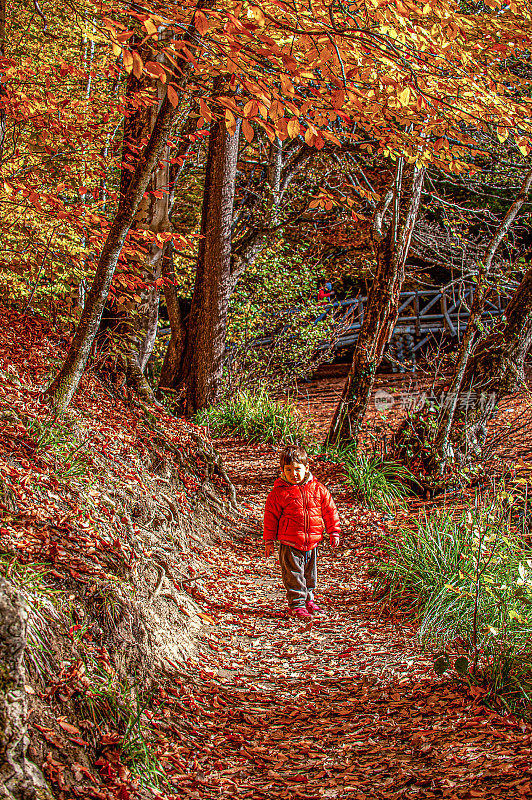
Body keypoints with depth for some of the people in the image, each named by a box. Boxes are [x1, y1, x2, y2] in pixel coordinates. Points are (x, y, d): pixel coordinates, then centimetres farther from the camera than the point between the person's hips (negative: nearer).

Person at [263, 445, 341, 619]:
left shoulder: (318, 489, 0)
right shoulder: (279, 492, -8)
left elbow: (329, 511, 9)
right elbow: (271, 516, -1)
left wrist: (334, 532, 9)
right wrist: (269, 540, 0)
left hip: (312, 542, 3)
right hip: (290, 544, -3)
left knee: (310, 574, 17)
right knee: (294, 575, -1)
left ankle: (308, 600, 34)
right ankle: (297, 604, 10)